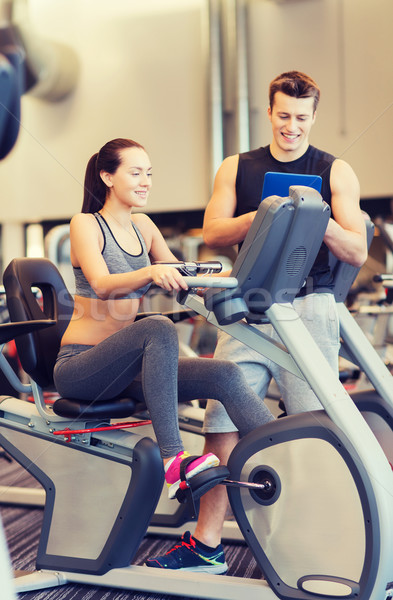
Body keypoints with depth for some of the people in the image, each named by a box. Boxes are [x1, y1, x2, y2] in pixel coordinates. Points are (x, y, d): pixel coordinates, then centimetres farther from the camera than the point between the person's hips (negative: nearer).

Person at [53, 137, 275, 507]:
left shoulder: (142, 226, 13)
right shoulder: (85, 224, -6)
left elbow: (180, 279, 11)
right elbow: (101, 284, -24)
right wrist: (151, 272, -44)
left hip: (124, 369, 6)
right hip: (79, 366, -6)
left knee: (224, 374, -16)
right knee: (158, 329, -36)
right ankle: (172, 460, -37)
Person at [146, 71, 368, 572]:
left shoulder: (335, 173, 11)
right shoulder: (237, 169, 16)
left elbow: (357, 253, 4)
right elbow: (212, 234, 3)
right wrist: (263, 214, -13)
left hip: (310, 308, -1)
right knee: (222, 420, -2)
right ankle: (206, 542, 10)